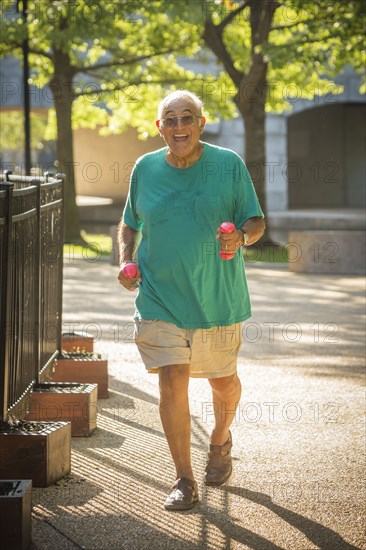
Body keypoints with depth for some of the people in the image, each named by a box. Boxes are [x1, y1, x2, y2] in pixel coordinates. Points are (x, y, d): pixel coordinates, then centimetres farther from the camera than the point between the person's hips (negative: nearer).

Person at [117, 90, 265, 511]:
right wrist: (126, 261, -2)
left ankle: (220, 441, 46)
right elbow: (130, 223, 16)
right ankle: (184, 480, -1)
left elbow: (256, 221, 0)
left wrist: (241, 237, -22)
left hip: (218, 299, 0)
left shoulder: (229, 165, -3)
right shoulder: (145, 169, 3)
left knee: (223, 381, 14)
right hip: (160, 299, 0)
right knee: (171, 382, -11)